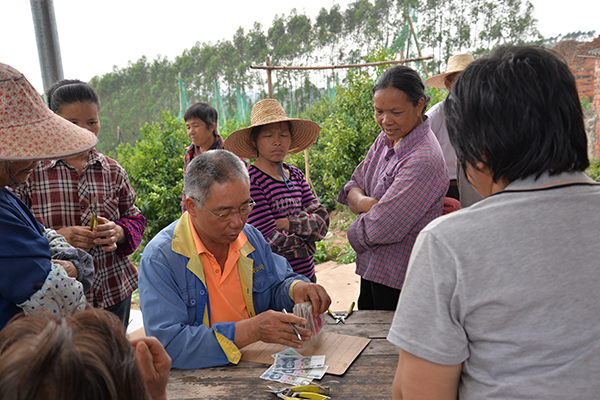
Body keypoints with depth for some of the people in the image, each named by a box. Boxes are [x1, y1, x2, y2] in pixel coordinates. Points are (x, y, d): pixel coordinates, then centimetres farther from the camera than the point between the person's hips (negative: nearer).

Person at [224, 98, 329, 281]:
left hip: (306, 273, 6)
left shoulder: (295, 174, 5)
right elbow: (271, 241, -20)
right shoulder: (249, 181, -17)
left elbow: (322, 219, -2)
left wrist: (287, 223, -18)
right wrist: (308, 246, -6)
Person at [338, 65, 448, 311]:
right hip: (373, 270, 8)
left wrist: (355, 232, -5)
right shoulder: (387, 139, 2)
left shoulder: (424, 161, -26)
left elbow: (380, 229, -25)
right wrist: (362, 201, -18)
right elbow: (354, 187, 4)